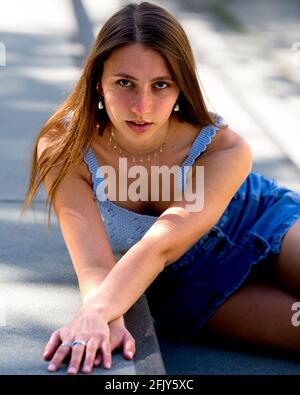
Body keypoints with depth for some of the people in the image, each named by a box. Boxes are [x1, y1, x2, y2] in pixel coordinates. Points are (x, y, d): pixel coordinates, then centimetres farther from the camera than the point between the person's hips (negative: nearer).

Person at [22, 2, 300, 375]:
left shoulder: (224, 151, -30)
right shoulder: (63, 151, -26)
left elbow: (162, 243, -43)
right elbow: (94, 264, -36)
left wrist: (98, 312, -61)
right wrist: (108, 322, -58)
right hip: (193, 288, 0)